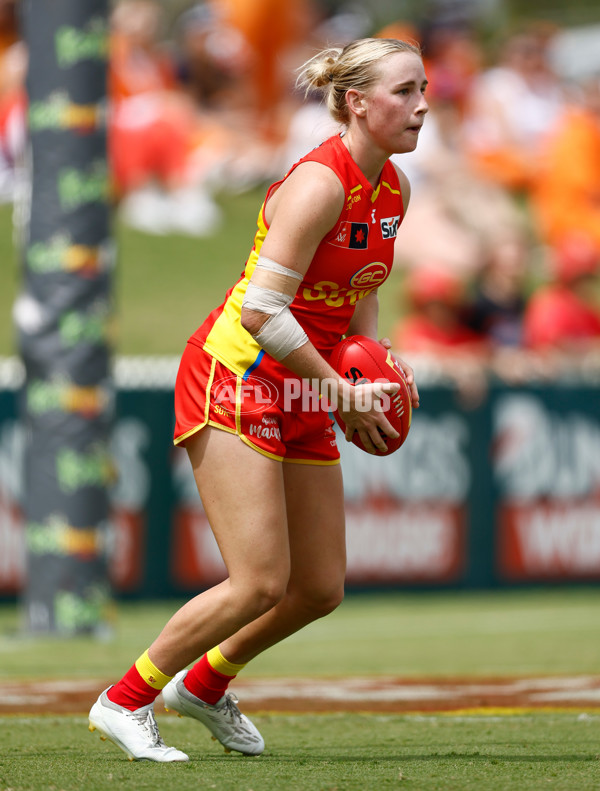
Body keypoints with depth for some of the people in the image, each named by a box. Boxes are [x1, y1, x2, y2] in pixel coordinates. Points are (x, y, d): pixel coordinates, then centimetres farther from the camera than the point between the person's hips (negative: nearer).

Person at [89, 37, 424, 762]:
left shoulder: (392, 188, 7)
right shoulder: (320, 183, -21)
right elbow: (264, 308, -24)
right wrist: (344, 395, -18)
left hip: (299, 396, 9)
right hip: (233, 381, -9)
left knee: (321, 589, 8)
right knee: (260, 582, -15)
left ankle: (204, 686, 31)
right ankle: (124, 702, 1)